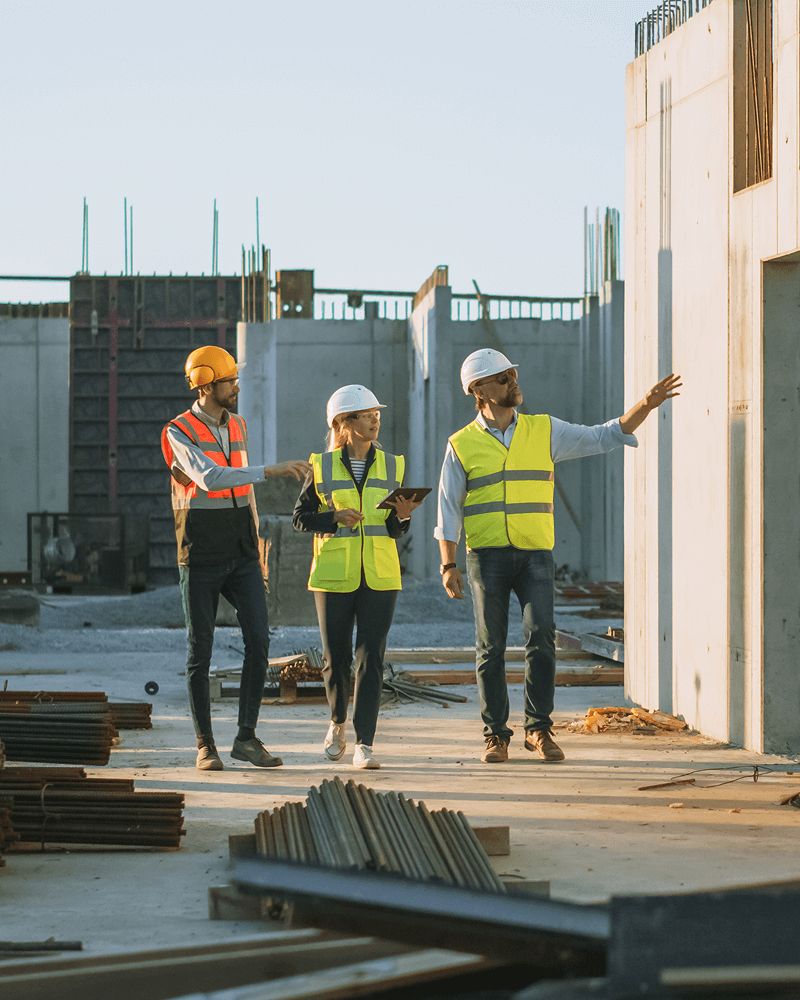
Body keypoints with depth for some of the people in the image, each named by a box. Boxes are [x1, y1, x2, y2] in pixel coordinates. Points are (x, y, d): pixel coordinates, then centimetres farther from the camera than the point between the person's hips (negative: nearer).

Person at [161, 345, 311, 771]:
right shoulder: (179, 433, -11)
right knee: (200, 651, 0)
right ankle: (205, 745, 10)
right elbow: (209, 478, -29)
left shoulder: (236, 427, 10)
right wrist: (272, 470, -35)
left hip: (241, 557, 5)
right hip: (200, 559, -5)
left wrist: (257, 551, 17)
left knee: (258, 640, -8)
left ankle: (246, 738, -2)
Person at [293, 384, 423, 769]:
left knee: (371, 658, -7)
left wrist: (402, 515, -13)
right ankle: (337, 723, 34)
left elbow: (395, 529, 9)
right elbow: (301, 517, 3)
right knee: (336, 658, 6)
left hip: (379, 577, 1)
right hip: (334, 576, -1)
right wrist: (335, 517, -15)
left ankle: (364, 746, -7)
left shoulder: (391, 466, 7)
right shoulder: (322, 467, 1)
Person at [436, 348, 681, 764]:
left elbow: (604, 437, 8)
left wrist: (646, 405, -5)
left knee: (541, 637, -12)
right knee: (491, 648, -1)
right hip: (486, 556, -1)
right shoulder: (462, 445, 3)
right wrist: (448, 565, -5)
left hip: (534, 556, 1)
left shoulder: (544, 431, 8)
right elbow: (448, 510, 3)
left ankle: (539, 730, -2)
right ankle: (496, 735, 8)